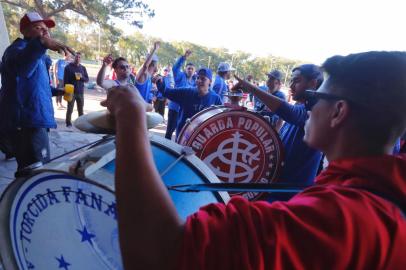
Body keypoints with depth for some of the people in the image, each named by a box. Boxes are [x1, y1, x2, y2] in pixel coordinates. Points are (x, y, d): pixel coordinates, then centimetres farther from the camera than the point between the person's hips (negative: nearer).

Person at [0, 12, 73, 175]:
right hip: (26, 121, -11)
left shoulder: (36, 55, 23)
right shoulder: (19, 48, -8)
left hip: (31, 120, 11)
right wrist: (42, 43, -53)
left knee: (28, 171, 22)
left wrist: (57, 91, 21)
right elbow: (20, 66, -36)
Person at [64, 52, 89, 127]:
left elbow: (87, 79, 10)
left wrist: (82, 77, -11)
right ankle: (68, 123, 7)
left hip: (80, 92, 3)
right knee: (70, 109, 0)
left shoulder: (83, 68, 12)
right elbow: (65, 80, 0)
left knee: (81, 109, 7)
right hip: (71, 92, -3)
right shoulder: (68, 67, 2)